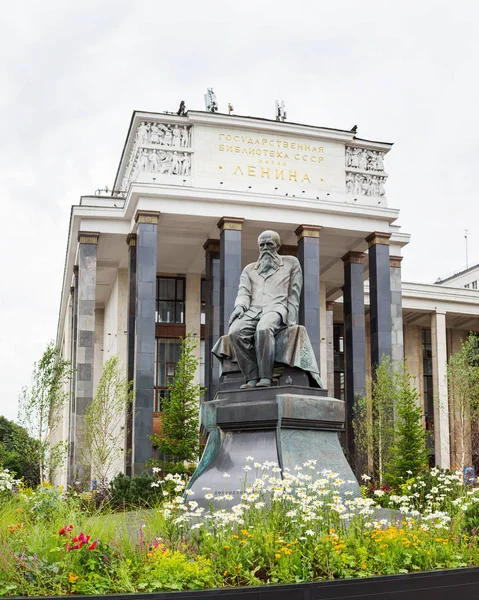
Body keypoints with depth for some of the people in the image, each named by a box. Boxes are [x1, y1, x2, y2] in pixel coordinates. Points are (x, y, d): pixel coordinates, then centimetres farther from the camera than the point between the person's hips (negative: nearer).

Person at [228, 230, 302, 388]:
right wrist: (240, 306, -10)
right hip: (253, 310, 3)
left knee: (263, 328, -40)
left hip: (276, 308, -3)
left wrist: (290, 320, -2)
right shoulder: (249, 269, 27)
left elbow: (294, 294, 12)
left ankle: (265, 378, -36)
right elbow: (244, 292, 14)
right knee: (235, 331, -32)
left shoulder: (291, 263, 20)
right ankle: (252, 378, -29)